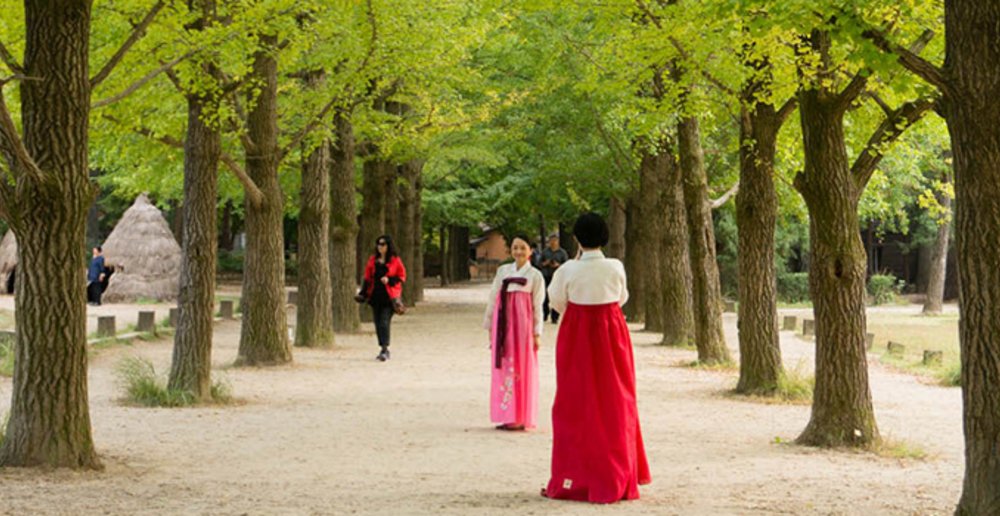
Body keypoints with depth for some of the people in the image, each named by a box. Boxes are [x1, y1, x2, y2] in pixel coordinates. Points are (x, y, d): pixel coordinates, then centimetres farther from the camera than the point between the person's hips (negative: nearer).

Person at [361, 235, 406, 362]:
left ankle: (385, 350, -17)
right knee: (378, 323, 6)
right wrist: (364, 293, 8)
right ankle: (384, 350, 16)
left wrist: (389, 280, -14)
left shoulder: (395, 260, 0)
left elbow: (402, 276, 1)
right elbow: (367, 277, 16)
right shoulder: (373, 260, 13)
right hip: (375, 295, 5)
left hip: (389, 296, -5)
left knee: (384, 322, -15)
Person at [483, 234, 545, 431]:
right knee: (503, 367, 3)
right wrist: (490, 326, 11)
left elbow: (538, 306, 1)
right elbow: (493, 298, 13)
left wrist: (536, 333, -4)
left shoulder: (535, 275, 3)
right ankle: (507, 416, 10)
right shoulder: (503, 271, 11)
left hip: (522, 324, -3)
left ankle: (520, 418, 2)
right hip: (503, 324, 3)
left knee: (521, 367, -2)